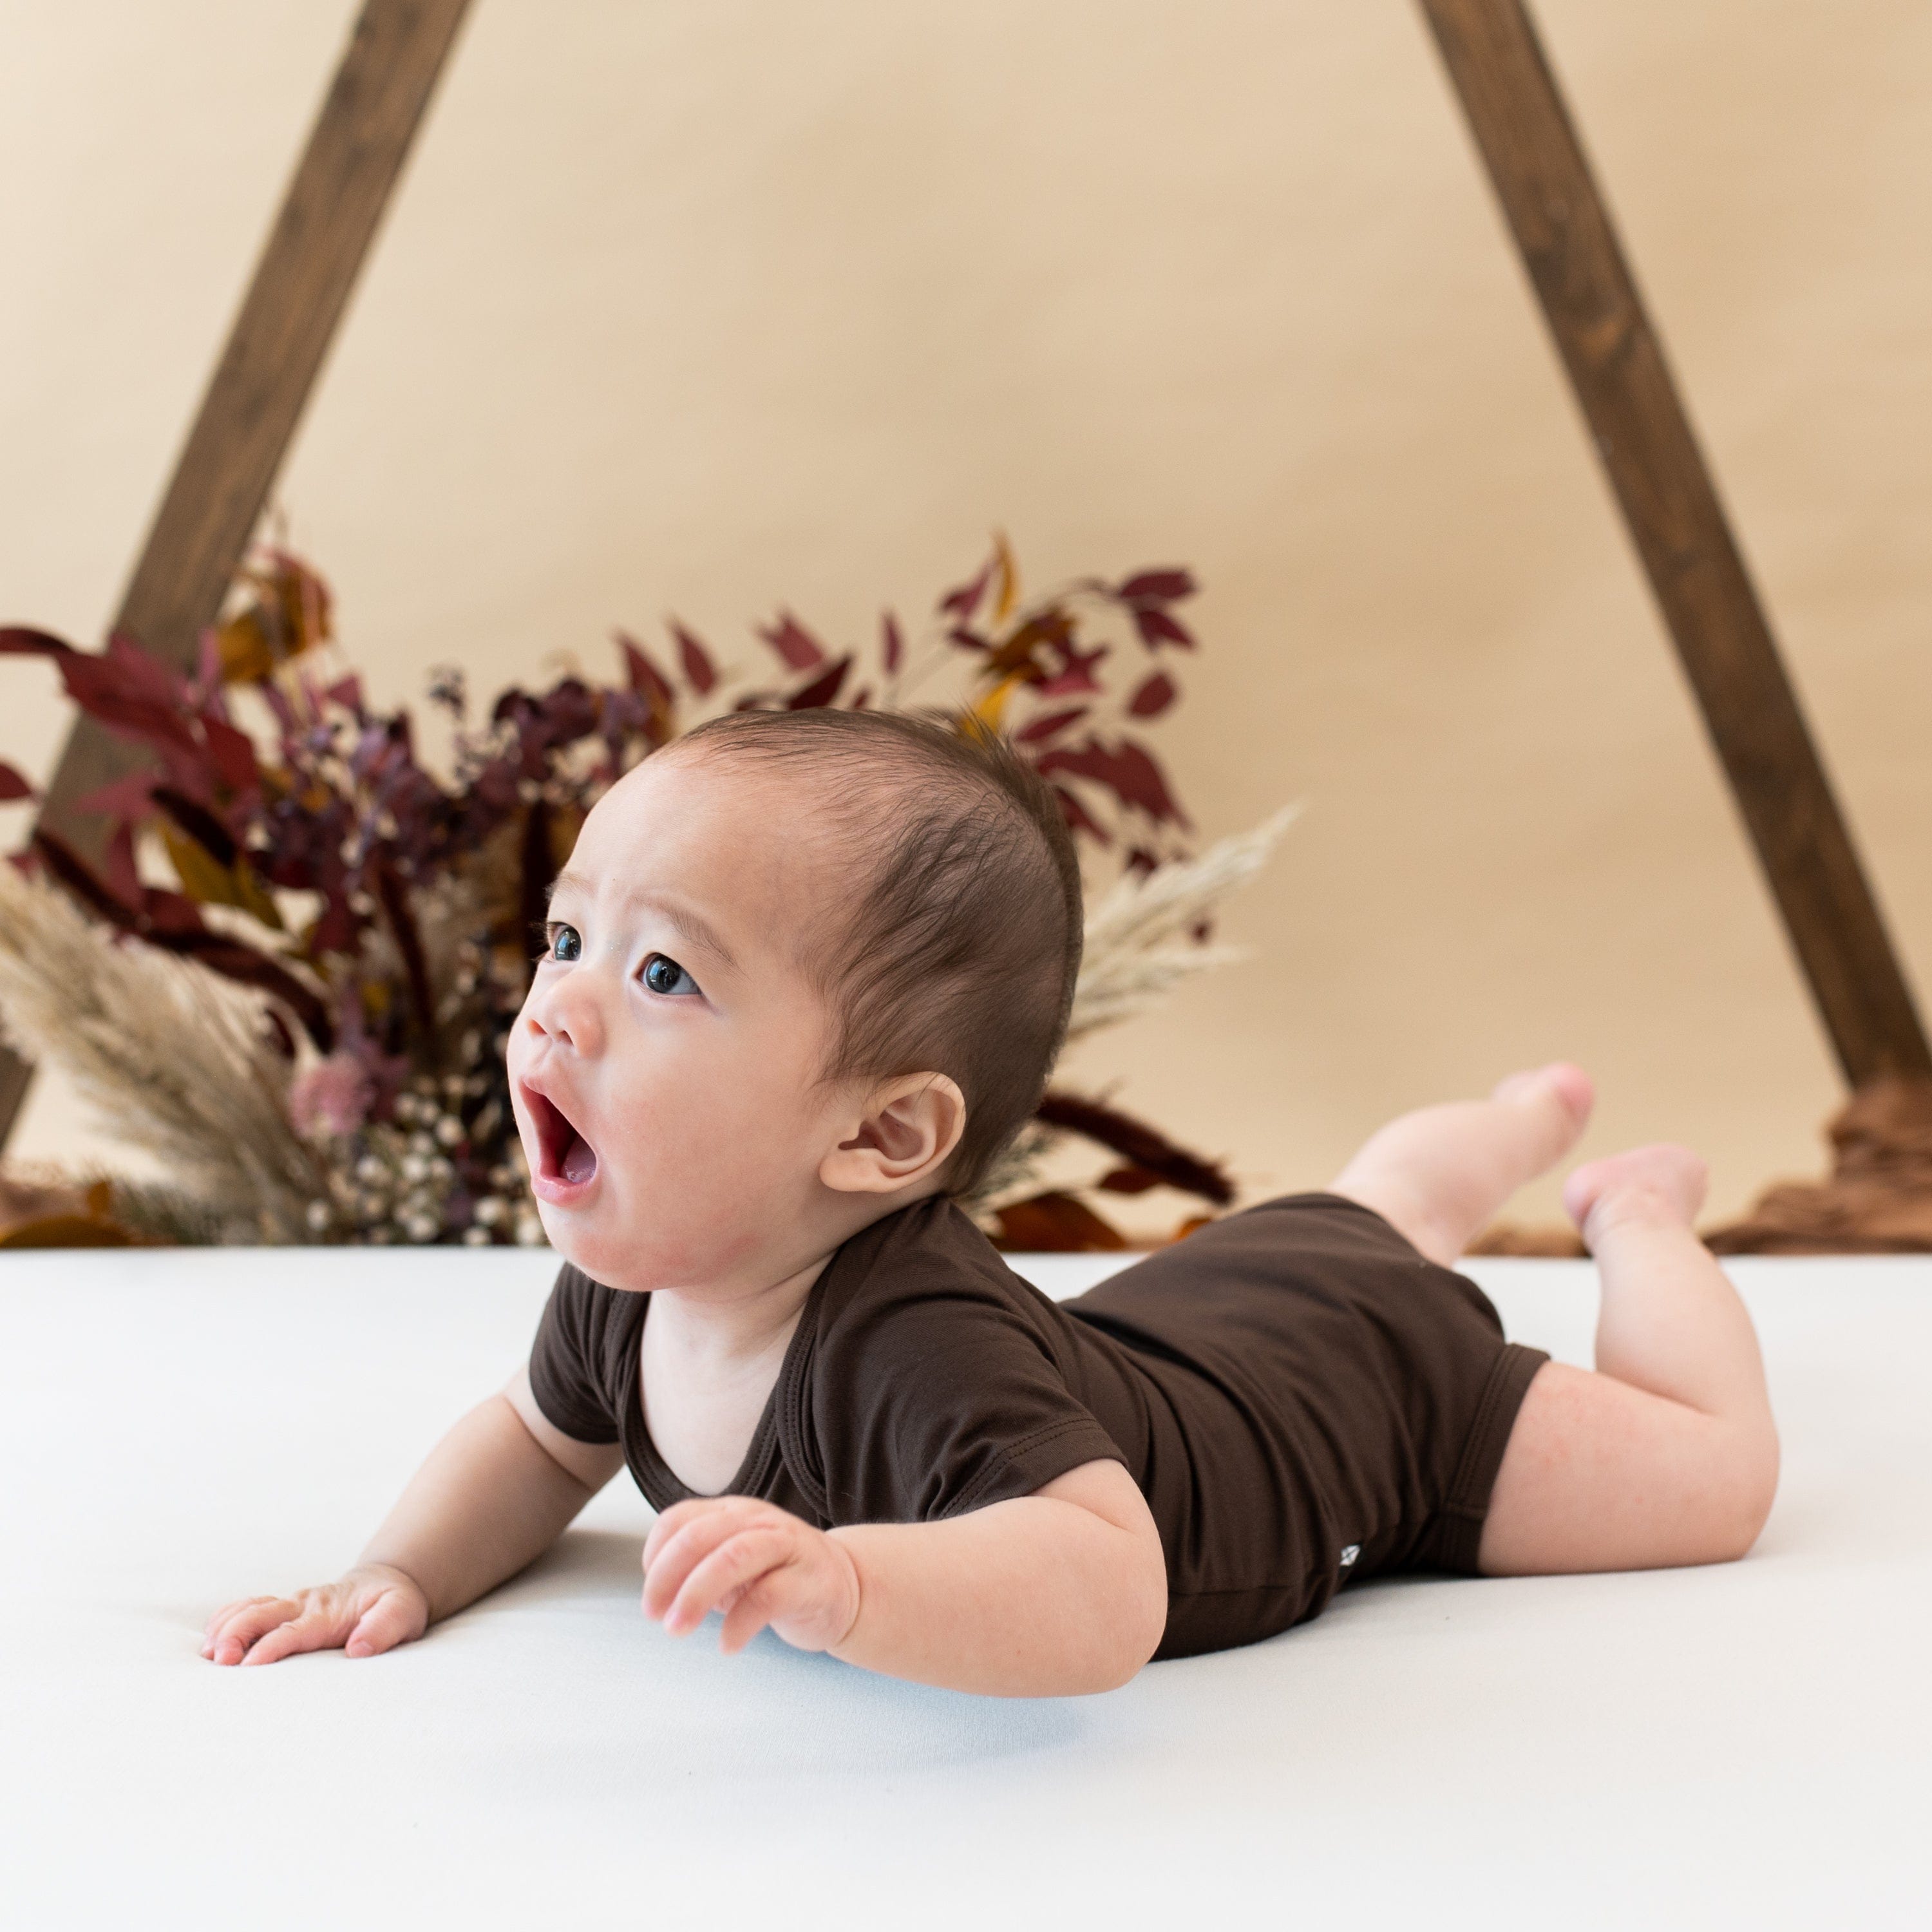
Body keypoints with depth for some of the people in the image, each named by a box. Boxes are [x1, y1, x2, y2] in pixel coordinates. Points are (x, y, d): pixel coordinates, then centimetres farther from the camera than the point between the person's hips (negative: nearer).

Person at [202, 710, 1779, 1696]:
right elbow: (538, 1442, -3)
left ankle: (1640, 1223, 38)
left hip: (1361, 1388, -6)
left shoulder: (914, 1359, -49)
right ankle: (1530, 1121, 64)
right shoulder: (631, 1289, -24)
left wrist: (846, 1583, -76)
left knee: (1711, 1475, 14)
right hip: (1163, 1320, 7)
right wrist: (401, 1578, -21)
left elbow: (1109, 1594, -61)